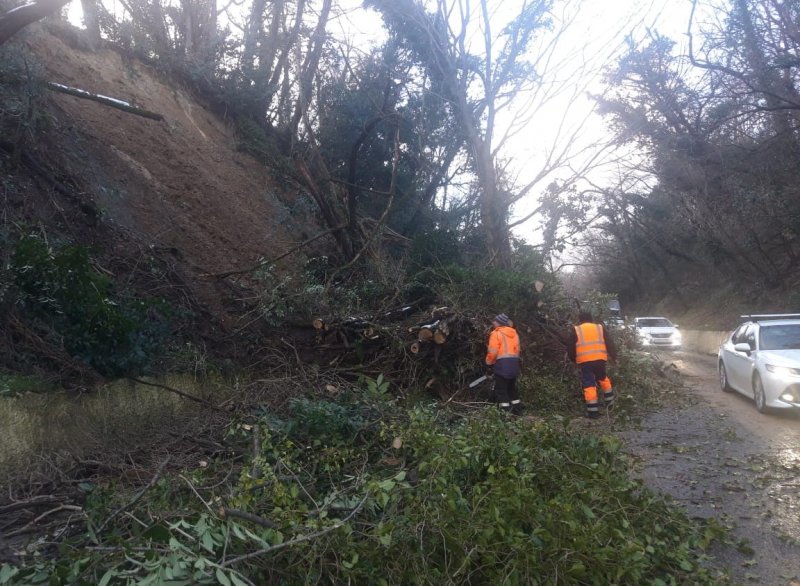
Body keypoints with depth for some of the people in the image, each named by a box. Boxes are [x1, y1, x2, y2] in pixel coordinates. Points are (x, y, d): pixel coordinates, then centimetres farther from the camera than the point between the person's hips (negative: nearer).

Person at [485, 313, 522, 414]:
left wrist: (489, 364, 1)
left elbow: (493, 351, -11)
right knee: (511, 387, 21)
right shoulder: (514, 333, 16)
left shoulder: (496, 333, -6)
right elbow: (517, 350, 14)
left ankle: (506, 412, -4)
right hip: (515, 363, 8)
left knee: (500, 389, 0)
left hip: (502, 363, -8)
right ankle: (517, 409, 24)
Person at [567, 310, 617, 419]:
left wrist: (574, 360, 20)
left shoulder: (576, 330, 7)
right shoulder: (600, 328, 13)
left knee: (589, 385, 0)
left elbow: (570, 348, 7)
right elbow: (610, 344, 10)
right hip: (600, 359, 3)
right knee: (603, 378, 28)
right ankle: (609, 401, 35)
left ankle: (593, 411, -3)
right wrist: (613, 357, 16)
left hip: (584, 361, -3)